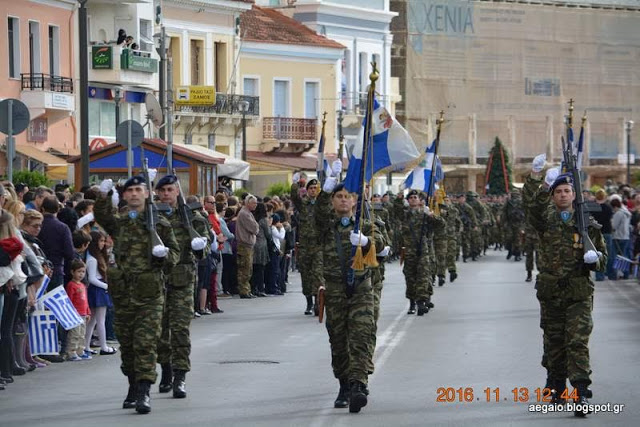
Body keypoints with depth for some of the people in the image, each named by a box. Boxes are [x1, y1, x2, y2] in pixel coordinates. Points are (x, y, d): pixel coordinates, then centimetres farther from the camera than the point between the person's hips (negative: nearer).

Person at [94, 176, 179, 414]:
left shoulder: (160, 223, 5)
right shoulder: (119, 222, 8)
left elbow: (175, 254, 11)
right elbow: (102, 216, -13)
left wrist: (165, 253, -11)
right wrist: (103, 196, -29)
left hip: (149, 293, -2)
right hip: (123, 292, 3)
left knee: (146, 343, -10)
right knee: (126, 343, 11)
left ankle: (143, 393, -13)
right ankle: (133, 387, 26)